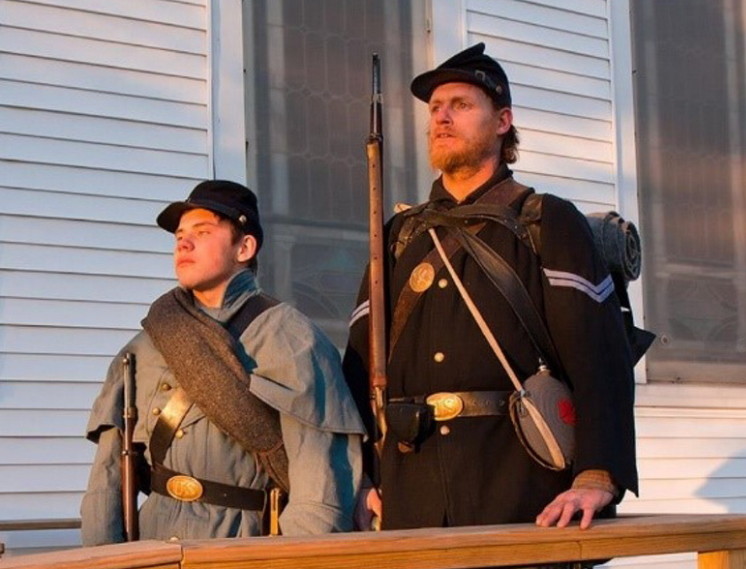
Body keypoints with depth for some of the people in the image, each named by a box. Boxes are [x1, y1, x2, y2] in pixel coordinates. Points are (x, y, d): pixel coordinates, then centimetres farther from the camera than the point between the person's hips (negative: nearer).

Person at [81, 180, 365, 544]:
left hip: (240, 541, -3)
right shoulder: (149, 343, 15)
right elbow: (109, 468, 12)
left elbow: (320, 481, -9)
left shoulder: (285, 338, -1)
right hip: (151, 539, 3)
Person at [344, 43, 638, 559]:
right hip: (411, 498, 4)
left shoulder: (548, 223, 3)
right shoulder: (400, 236, 17)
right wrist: (360, 478, 2)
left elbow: (599, 354, -8)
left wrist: (597, 477, -21)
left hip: (517, 488, -4)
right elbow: (360, 360, 14)